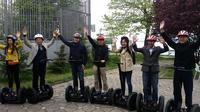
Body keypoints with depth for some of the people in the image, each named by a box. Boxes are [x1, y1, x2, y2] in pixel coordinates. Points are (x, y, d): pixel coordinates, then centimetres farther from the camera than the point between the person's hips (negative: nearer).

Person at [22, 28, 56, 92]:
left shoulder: (45, 45, 14)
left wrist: (54, 37, 19)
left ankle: (42, 88, 24)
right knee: (35, 77, 2)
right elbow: (26, 42, -9)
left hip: (43, 64, 4)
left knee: (43, 77, 12)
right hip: (36, 64, -4)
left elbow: (51, 43, 27)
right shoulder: (33, 45, 0)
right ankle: (35, 90, 11)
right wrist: (24, 36, -22)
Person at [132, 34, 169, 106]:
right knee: (145, 87, 10)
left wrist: (163, 43, -39)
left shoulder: (158, 49, -3)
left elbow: (166, 49, -17)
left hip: (154, 70, -1)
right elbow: (136, 49, -9)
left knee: (154, 87, 6)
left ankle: (154, 101, 20)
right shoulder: (144, 48, 2)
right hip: (146, 70, 1)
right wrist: (134, 43, -29)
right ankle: (146, 100, 24)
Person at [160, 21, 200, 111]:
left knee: (188, 91, 5)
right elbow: (168, 39, 5)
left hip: (187, 72, -3)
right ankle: (177, 107, 26)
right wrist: (162, 30, 0)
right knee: (176, 91, 13)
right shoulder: (176, 46, 4)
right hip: (177, 71, 4)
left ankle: (189, 108, 15)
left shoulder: (191, 46, -4)